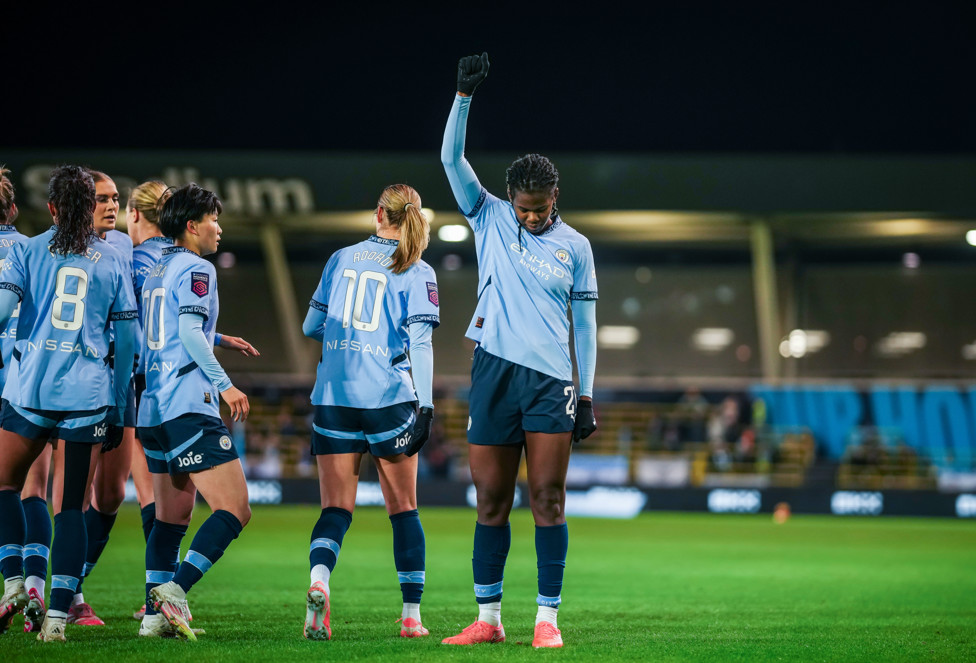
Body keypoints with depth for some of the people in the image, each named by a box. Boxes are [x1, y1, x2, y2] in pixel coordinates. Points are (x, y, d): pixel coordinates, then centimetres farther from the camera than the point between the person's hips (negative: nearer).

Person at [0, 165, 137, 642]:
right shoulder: (113, 260, 8)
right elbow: (127, 337, 8)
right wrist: (119, 404, 15)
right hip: (89, 394, 1)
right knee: (71, 505, 4)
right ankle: (58, 612, -4)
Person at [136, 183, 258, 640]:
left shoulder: (156, 271, 20)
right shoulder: (196, 269, -6)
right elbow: (190, 332, -18)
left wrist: (218, 339, 42)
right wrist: (225, 384, -19)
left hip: (153, 409, 10)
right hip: (189, 407, -10)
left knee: (171, 516, 14)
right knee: (235, 509, -11)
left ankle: (156, 613, 8)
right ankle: (174, 591, -24)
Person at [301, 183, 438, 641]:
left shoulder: (342, 259, 9)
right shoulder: (417, 273, 0)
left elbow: (311, 326, 14)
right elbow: (419, 341, -9)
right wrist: (425, 405, -10)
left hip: (333, 398, 2)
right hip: (389, 397, -2)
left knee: (336, 509, 2)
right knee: (403, 509, 10)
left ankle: (319, 578, -28)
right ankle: (412, 615, 10)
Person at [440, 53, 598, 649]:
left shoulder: (574, 247, 7)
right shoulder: (490, 218, 9)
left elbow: (584, 324, 9)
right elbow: (452, 159, -1)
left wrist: (587, 394, 4)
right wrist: (465, 95, -11)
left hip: (552, 381, -1)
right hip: (495, 372, 1)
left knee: (548, 500, -5)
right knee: (492, 503, 2)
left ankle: (548, 618, -2)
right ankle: (488, 618, 8)